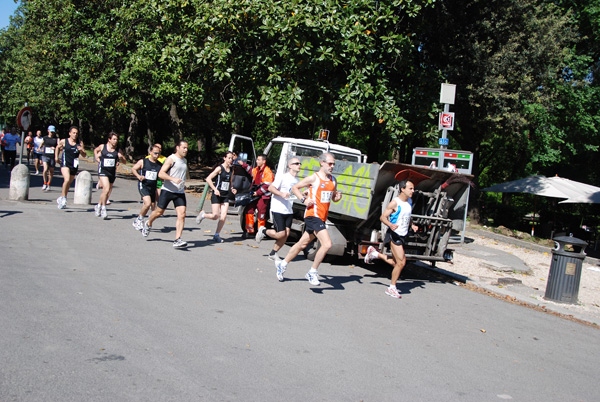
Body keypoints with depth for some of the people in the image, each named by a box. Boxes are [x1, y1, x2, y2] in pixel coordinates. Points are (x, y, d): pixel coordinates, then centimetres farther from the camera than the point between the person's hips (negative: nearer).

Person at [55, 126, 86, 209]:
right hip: (65, 164, -3)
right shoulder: (63, 141, -1)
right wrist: (57, 156, 17)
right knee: (67, 179, -25)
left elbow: (84, 155, 0)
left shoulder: (80, 143, 1)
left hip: (74, 165, 3)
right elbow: (58, 147, 20)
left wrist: (81, 150, -19)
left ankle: (61, 198, 32)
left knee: (69, 183, 12)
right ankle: (63, 197, -10)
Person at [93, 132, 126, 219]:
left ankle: (98, 206, 32)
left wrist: (121, 157, -12)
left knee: (108, 192, 10)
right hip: (103, 171, -3)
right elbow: (95, 150, 21)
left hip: (112, 172, 3)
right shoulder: (102, 146, -1)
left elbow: (124, 161, 9)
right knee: (106, 189, -21)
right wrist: (97, 158, 6)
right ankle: (103, 208, -8)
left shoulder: (117, 150, 2)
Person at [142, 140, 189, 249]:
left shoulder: (185, 161, 16)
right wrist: (173, 179, -29)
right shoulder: (171, 159, -7)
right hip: (167, 190, -5)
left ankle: (177, 240, -12)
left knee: (182, 215, -11)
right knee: (159, 212, 7)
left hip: (180, 192, 5)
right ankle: (148, 224, 39)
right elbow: (161, 174, -17)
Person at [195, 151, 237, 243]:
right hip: (217, 195, -5)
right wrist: (215, 189, -18)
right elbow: (208, 179, -10)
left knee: (224, 216, -7)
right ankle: (203, 215, 22)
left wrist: (232, 189, 6)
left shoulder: (231, 170, 11)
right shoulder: (219, 168, -8)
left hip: (225, 196, 5)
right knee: (216, 216, -9)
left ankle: (217, 235, 6)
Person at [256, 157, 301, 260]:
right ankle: (263, 231, 16)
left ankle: (273, 253, 14)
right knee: (281, 234, -11)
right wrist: (282, 194, -26)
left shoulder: (297, 180, 14)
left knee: (286, 234, -2)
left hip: (289, 211, 7)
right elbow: (270, 188, -13)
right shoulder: (283, 177, -9)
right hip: (278, 209, -7)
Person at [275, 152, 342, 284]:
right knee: (327, 244, -18)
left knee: (303, 244, 16)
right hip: (313, 215, -8)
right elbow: (294, 187, 1)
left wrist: (337, 197, 0)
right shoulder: (313, 178, -8)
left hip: (322, 217, 8)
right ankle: (313, 272, -4)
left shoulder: (333, 180, 12)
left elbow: (333, 198, 23)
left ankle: (282, 264, 33)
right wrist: (304, 200, -12)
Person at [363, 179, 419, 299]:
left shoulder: (410, 201, 9)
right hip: (394, 235, -8)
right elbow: (383, 217, -13)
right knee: (401, 262, -11)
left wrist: (412, 225, 6)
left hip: (403, 235, 8)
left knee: (395, 262, 12)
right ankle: (391, 288, 4)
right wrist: (390, 225, -31)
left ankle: (374, 253, 33)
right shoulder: (395, 203, -15)